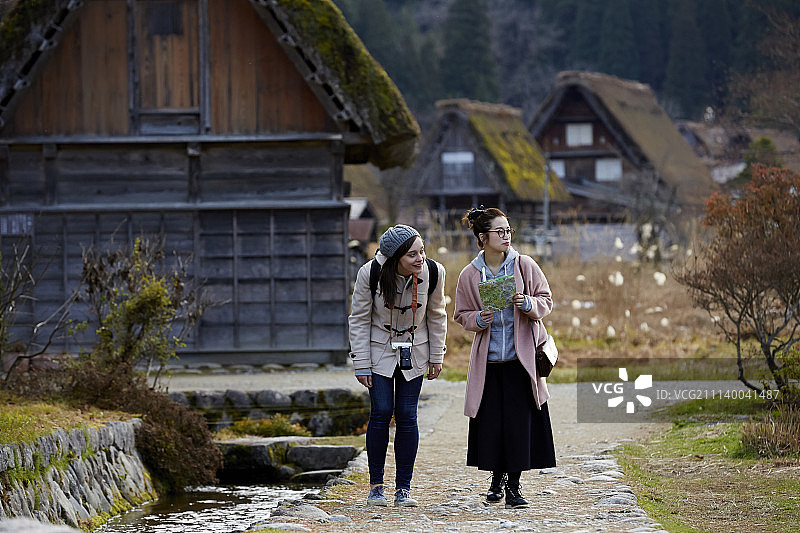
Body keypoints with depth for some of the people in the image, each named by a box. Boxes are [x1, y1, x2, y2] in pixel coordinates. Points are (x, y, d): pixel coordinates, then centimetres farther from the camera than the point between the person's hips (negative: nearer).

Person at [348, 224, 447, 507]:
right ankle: (376, 485, 4)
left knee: (407, 415, -3)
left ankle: (403, 488, 4)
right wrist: (361, 365, -10)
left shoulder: (433, 272, -16)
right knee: (381, 413, -9)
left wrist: (436, 356, 5)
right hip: (379, 352, -2)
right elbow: (359, 319, -10)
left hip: (413, 353, 2)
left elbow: (436, 315, 1)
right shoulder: (370, 274, -22)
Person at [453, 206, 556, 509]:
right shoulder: (469, 275, 1)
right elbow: (462, 314, 9)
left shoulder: (525, 266, -1)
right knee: (490, 422, 1)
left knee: (519, 420, -5)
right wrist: (478, 319, -12)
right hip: (487, 359, 1)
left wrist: (528, 304, -18)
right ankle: (497, 478, 24)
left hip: (521, 357, -1)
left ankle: (513, 485, 6)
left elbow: (546, 301, 3)